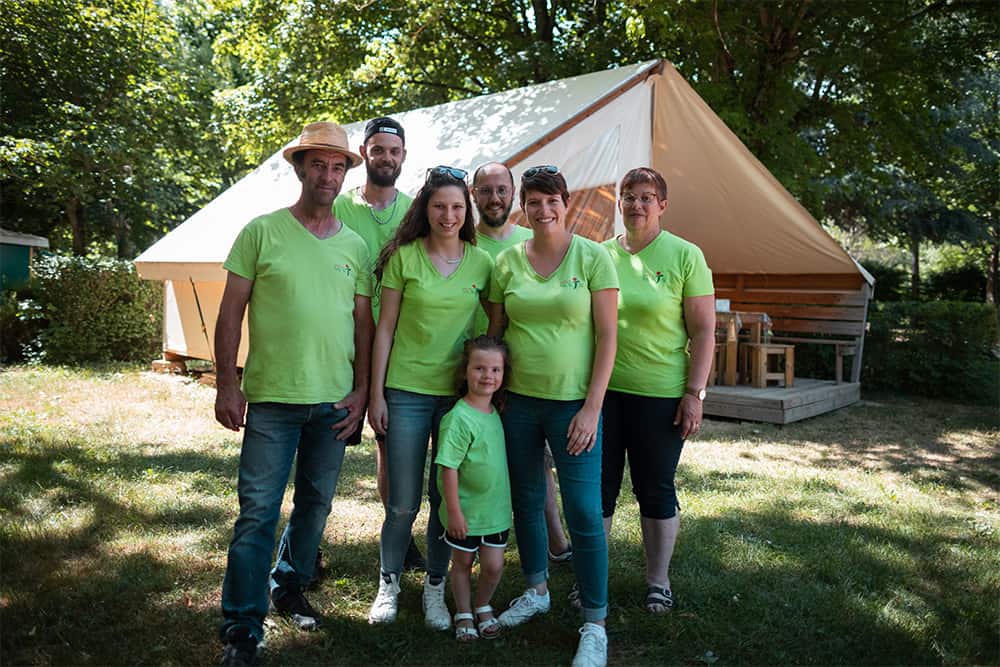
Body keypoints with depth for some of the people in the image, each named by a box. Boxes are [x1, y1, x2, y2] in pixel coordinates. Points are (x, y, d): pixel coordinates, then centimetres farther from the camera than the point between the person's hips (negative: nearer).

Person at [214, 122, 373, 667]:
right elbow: (231, 312, -1)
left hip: (334, 402, 4)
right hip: (272, 398, -3)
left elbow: (363, 323, 10)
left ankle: (289, 589, 36)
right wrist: (226, 384, -6)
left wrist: (361, 390, 3)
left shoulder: (355, 247, 7)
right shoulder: (262, 232, -2)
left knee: (316, 504, 15)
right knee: (258, 512, -1)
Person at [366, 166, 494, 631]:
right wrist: (376, 394, -4)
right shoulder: (403, 257, -3)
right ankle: (388, 584, 27)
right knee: (403, 503, 4)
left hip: (460, 392, 2)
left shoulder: (481, 263, 3)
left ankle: (435, 588, 28)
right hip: (406, 391, -2)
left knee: (447, 499, 10)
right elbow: (385, 328, -1)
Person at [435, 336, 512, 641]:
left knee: (494, 566, 9)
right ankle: (463, 614, 34)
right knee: (462, 562, 14)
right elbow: (448, 468, -20)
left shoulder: (496, 412, 0)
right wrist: (454, 512, -18)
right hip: (465, 512, -5)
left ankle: (483, 607, 35)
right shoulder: (458, 418, -21)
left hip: (496, 509, 5)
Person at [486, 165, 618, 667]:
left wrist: (592, 408, -12)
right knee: (526, 501, 15)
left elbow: (606, 337, -7)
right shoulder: (507, 261, 3)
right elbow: (494, 333, 9)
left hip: (573, 403, -3)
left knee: (584, 512, -2)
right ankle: (536, 590, 38)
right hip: (517, 400, 4)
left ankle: (594, 625, 14)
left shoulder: (593, 257, -5)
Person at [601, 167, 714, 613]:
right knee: (598, 487, 9)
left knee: (656, 490, 9)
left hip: (660, 394, -2)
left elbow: (704, 331, -4)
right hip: (602, 391, 3)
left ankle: (658, 581, 28)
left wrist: (694, 393, -10)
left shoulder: (685, 255, -3)